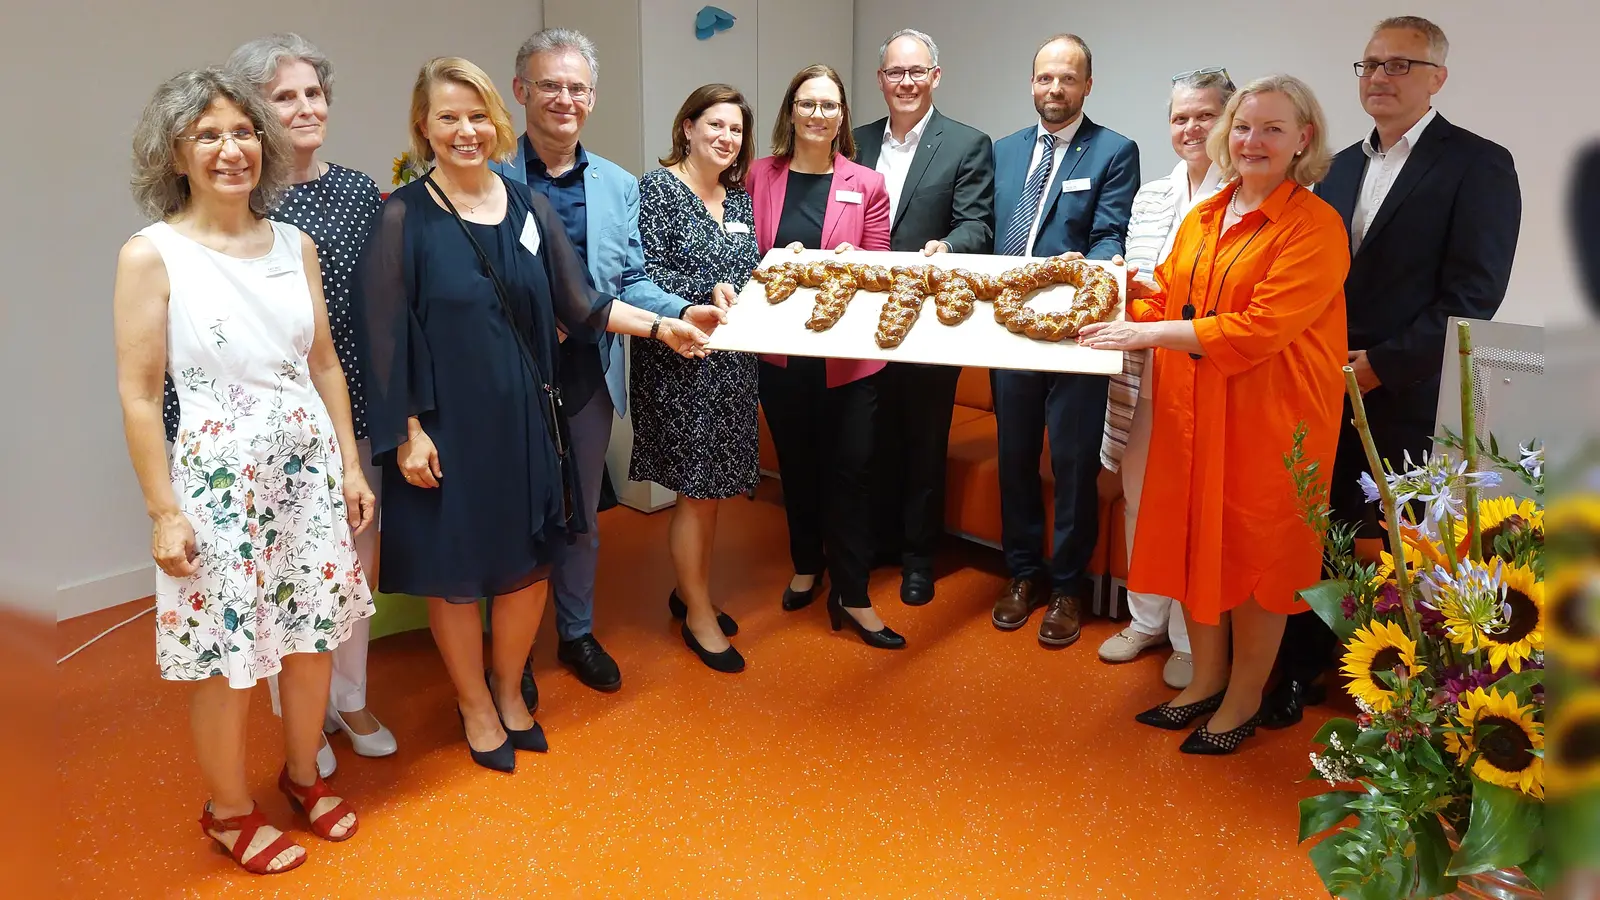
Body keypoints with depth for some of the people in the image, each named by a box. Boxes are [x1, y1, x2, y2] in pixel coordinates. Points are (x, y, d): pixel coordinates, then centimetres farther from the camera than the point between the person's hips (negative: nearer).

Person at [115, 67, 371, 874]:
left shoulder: (296, 245, 4)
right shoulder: (151, 254, -9)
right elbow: (138, 395, -9)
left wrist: (350, 465, 8)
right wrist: (163, 512, -10)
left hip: (308, 464, 5)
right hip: (218, 473, -4)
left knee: (315, 632, 13)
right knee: (226, 654, 5)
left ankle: (303, 776, 36)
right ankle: (229, 810, 28)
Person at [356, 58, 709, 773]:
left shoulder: (528, 208, 4)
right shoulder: (405, 218, -8)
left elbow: (578, 306, 8)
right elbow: (386, 335, -9)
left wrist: (661, 326, 0)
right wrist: (408, 432, -13)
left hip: (524, 417, 4)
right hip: (446, 425, -4)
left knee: (529, 561, 13)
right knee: (456, 570, 9)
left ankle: (508, 689, 37)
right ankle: (475, 706, 32)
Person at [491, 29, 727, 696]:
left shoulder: (619, 186, 5)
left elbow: (631, 281, 7)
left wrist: (682, 312, -11)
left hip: (589, 376, 3)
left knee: (581, 516, 18)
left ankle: (577, 634, 38)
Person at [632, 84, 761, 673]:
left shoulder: (739, 198, 12)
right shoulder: (657, 188, -8)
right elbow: (646, 274, -15)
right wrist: (706, 292, -27)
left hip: (730, 361, 7)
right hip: (680, 360, -7)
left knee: (713, 487, 14)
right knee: (697, 489, 1)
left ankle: (690, 590, 32)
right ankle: (699, 614, 16)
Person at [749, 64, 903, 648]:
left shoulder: (867, 185, 1)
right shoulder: (761, 175, 3)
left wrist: (851, 262, -18)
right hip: (779, 351, 2)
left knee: (849, 469, -1)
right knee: (796, 464, 15)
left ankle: (851, 595, 10)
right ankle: (806, 566, 35)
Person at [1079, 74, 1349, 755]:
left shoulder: (1315, 226, -11)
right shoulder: (1202, 219, 11)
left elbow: (1258, 329, -21)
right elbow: (1166, 297, 16)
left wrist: (1147, 333, -21)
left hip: (1268, 417, -6)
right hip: (1192, 411, 6)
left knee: (1254, 551, 6)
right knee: (1194, 541, 12)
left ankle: (1244, 699, 24)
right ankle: (1206, 678, 30)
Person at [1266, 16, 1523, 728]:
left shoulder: (1477, 164, -4)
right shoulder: (1343, 166, 15)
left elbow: (1473, 295, -11)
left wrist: (1380, 366, -14)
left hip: (1410, 402, -5)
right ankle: (1300, 672, 23)